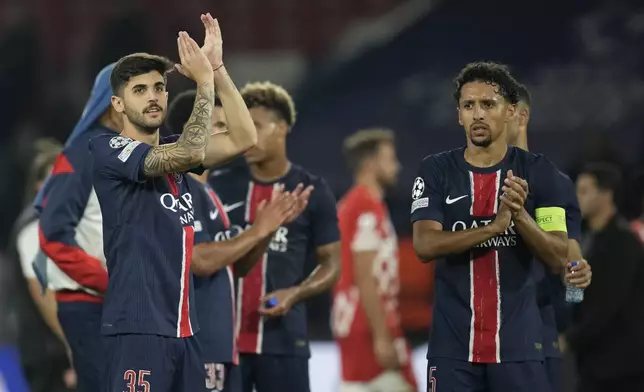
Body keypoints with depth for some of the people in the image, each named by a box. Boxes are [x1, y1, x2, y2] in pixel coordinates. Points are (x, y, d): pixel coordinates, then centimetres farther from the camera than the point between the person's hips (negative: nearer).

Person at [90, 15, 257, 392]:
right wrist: (204, 82, -11)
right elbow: (192, 152, -20)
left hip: (183, 326, 8)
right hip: (139, 326, -8)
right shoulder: (109, 150, -7)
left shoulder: (172, 152, 16)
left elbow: (244, 138, 8)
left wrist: (217, 68, 3)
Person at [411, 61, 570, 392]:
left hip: (518, 344, 0)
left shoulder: (539, 172, 2)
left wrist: (520, 215, -20)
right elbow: (424, 246, -10)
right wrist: (493, 226, -21)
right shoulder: (436, 171, 3)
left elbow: (558, 259, -2)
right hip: (452, 345, 0)